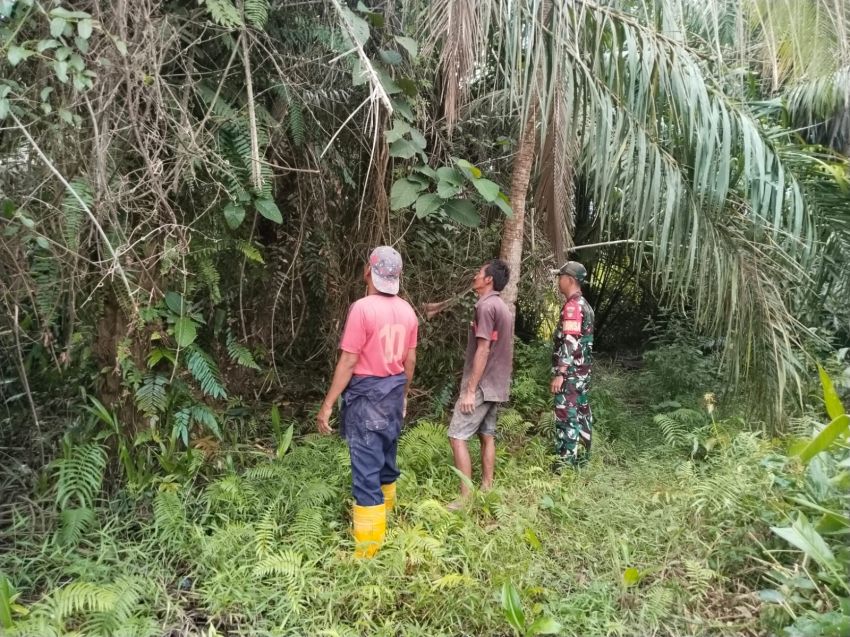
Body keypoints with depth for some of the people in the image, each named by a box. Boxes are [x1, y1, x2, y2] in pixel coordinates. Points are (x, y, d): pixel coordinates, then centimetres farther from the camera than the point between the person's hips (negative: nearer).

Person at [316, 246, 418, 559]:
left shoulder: (362, 308, -18)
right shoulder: (407, 310, 3)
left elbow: (348, 361, -18)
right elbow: (409, 360, 10)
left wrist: (327, 404, -13)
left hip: (366, 394, -7)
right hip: (394, 392, 7)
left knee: (366, 466, -2)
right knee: (386, 456, 22)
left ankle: (368, 545, 4)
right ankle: (383, 512, 41)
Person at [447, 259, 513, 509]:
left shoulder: (486, 305, -16)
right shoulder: (502, 307, 14)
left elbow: (483, 350, -21)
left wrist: (470, 390, -20)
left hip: (482, 385, -10)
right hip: (496, 385, 10)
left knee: (457, 436, -7)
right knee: (487, 436, 13)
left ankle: (466, 497, -6)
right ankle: (486, 490, 18)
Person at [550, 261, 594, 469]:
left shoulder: (572, 306, -16)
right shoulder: (584, 304, 15)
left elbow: (570, 343, -23)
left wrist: (560, 373, -24)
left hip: (571, 372, -10)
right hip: (582, 371, 10)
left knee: (566, 415, -7)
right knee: (581, 413, 14)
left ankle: (565, 463, -4)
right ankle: (581, 458, 22)